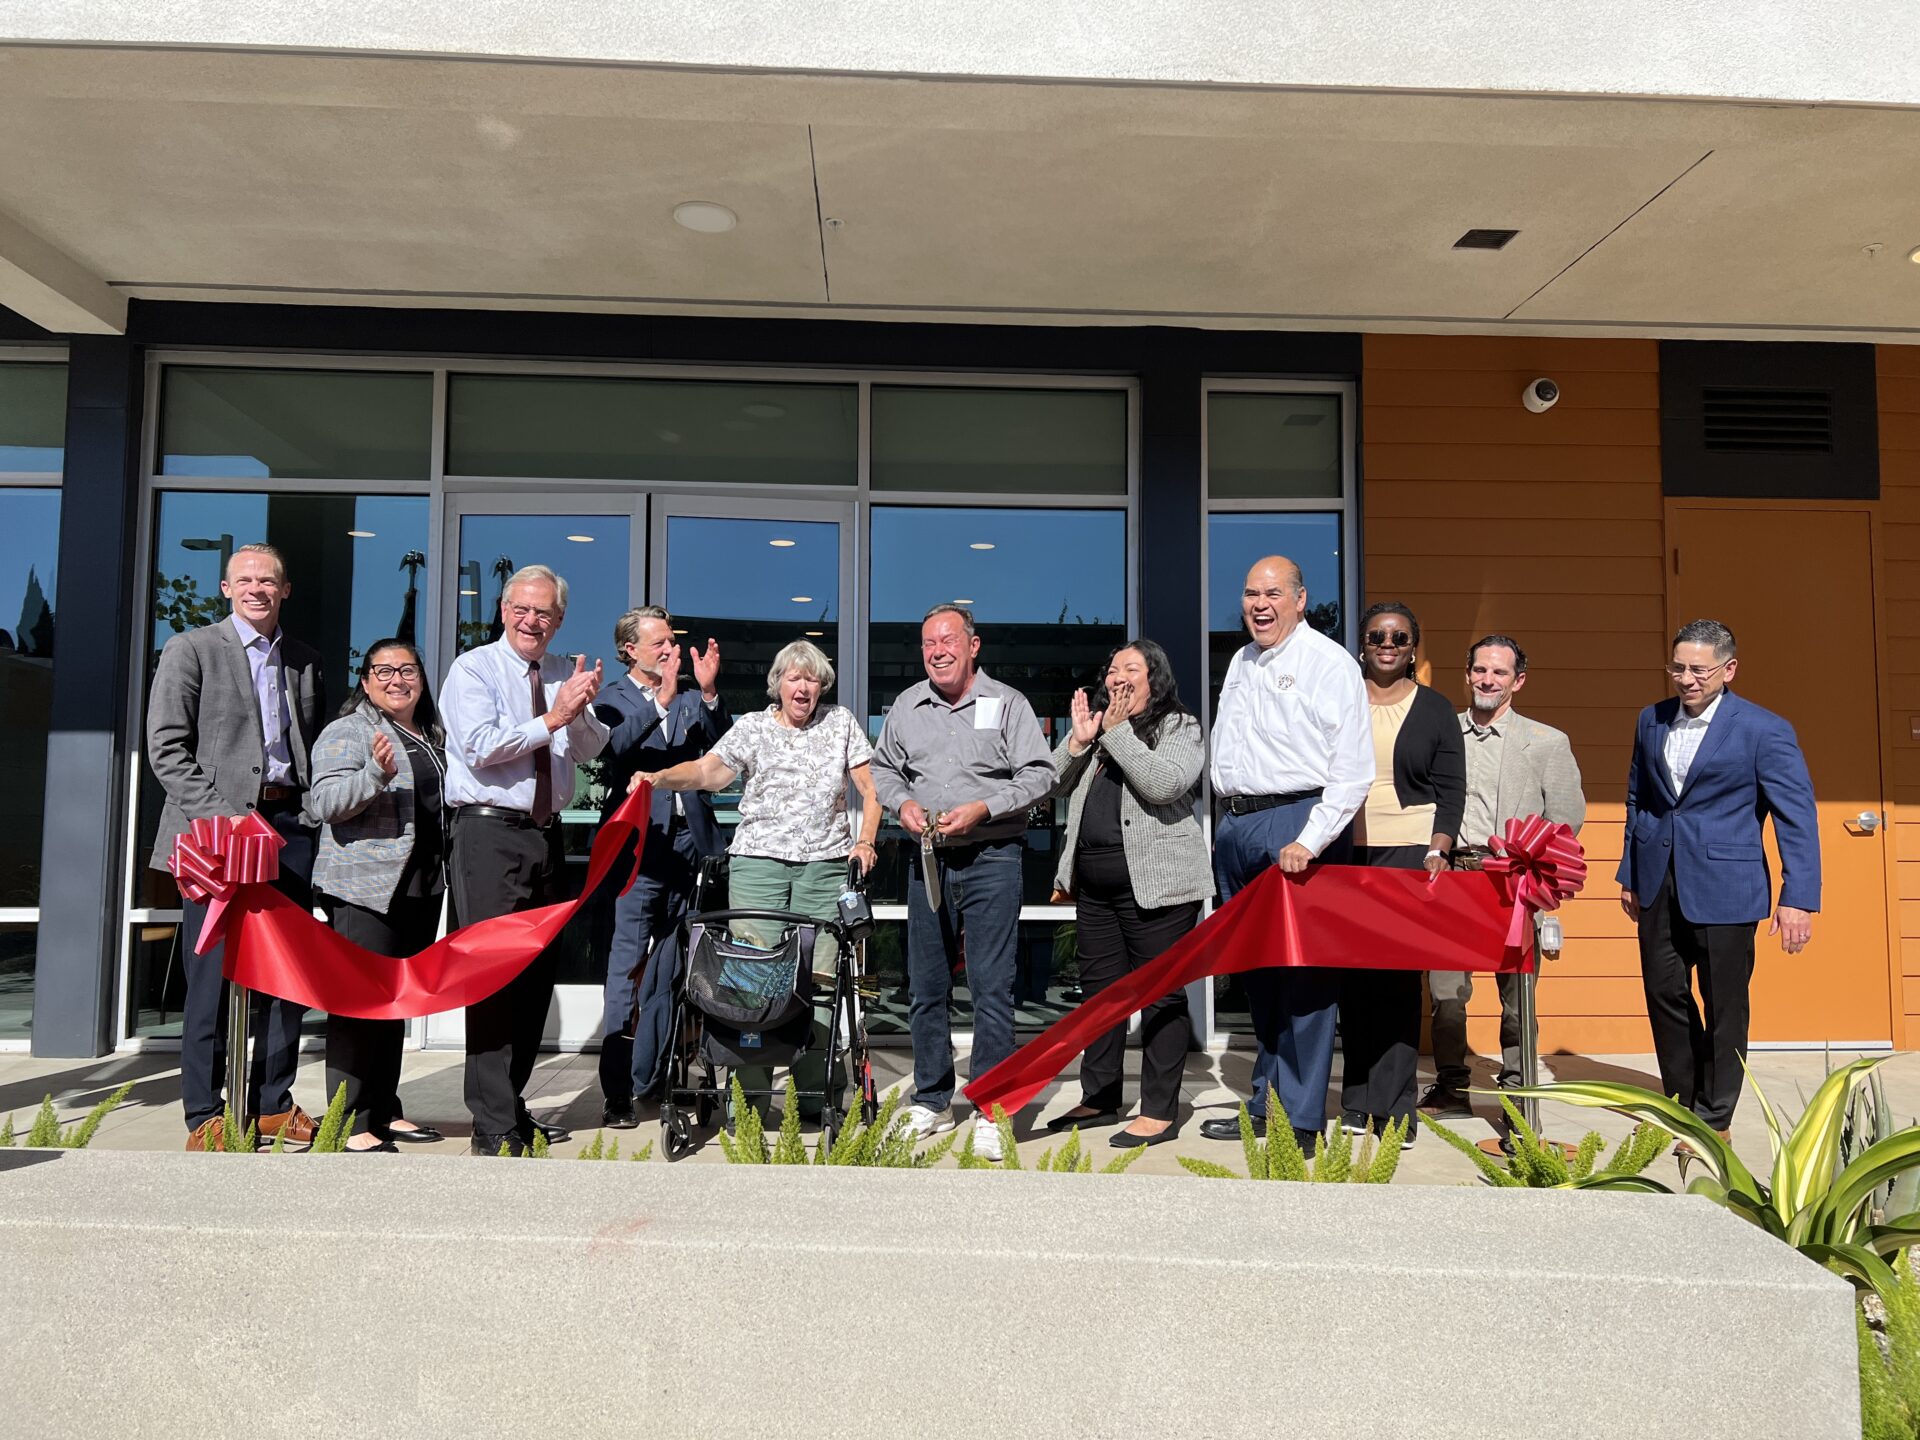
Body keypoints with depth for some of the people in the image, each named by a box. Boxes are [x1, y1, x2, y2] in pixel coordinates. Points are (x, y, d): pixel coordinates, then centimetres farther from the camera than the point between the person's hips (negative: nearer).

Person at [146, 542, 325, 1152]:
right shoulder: (192, 649, 3)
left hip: (290, 824, 4)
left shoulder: (305, 661, 16)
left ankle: (272, 1103, 16)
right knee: (214, 973, -2)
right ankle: (205, 1115, 7)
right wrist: (217, 815, -13)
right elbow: (166, 746, -3)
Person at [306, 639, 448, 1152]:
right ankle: (352, 1123, -2)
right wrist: (377, 774, -28)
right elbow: (322, 804, -15)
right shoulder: (346, 733, -3)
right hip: (364, 886, -7)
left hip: (421, 888, 7)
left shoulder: (433, 736, 18)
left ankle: (386, 1111, 22)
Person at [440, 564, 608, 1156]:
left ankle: (511, 1105, 24)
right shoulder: (474, 668, -1)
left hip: (546, 835, 6)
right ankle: (494, 1128, -4)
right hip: (489, 833, -6)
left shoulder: (565, 673, 13)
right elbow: (480, 746, -14)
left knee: (538, 974, 10)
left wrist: (582, 711, -15)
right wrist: (552, 720, -14)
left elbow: (589, 749, 4)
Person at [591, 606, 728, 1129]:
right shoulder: (612, 699, 4)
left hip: (690, 841, 4)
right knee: (627, 966, -5)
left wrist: (708, 694, -11)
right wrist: (661, 701, -24)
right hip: (640, 845, -4)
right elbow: (615, 745, -16)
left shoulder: (691, 698, 14)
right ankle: (617, 1094, -1)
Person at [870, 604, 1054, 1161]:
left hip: (991, 859, -4)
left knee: (991, 986, -5)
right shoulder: (906, 706, 12)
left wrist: (982, 809, -14)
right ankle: (931, 1101, 22)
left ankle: (992, 1111, 3)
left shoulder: (1008, 703, 0)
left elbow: (1039, 774, -4)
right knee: (925, 986, 9)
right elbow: (882, 767, 21)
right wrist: (902, 802, 0)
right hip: (927, 860, 4)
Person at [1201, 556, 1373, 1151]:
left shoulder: (1330, 663, -6)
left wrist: (1308, 841, -20)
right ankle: (1264, 1106, 24)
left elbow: (1354, 772, -12)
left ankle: (1299, 1121, 3)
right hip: (1236, 827, 8)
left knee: (1301, 974, -5)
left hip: (1297, 825, -7)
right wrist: (1228, 822, 15)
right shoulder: (1240, 662, 18)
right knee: (1257, 972, 13)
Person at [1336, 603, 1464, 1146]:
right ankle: (1357, 1099, 9)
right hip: (1346, 851, 1)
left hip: (1409, 851, -1)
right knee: (1353, 972, 1)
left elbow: (1451, 789, 5)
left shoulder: (1434, 708, 9)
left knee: (1399, 972, -7)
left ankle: (1394, 1106, -2)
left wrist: (1437, 851, -8)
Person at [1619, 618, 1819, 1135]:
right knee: (1665, 996, 12)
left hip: (1724, 888, -5)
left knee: (1723, 1005, 6)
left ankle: (1714, 1120, 21)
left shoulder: (1765, 730, -8)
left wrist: (1798, 899, -16)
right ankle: (1680, 1107, 29)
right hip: (1658, 885, 5)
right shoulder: (1652, 721, 7)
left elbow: (1797, 816, -10)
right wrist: (1630, 874, 15)